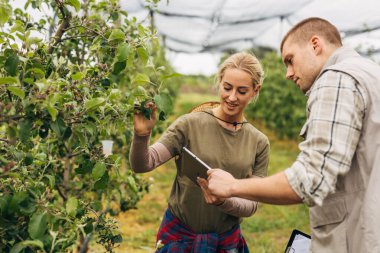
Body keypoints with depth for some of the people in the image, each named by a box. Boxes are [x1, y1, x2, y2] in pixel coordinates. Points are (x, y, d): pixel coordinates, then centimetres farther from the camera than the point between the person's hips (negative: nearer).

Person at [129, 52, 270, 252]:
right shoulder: (190, 124, -10)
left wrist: (223, 201, -23)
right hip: (178, 234, -2)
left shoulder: (259, 143, -2)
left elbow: (252, 205, -4)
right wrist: (141, 135, -34)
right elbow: (142, 165, -15)